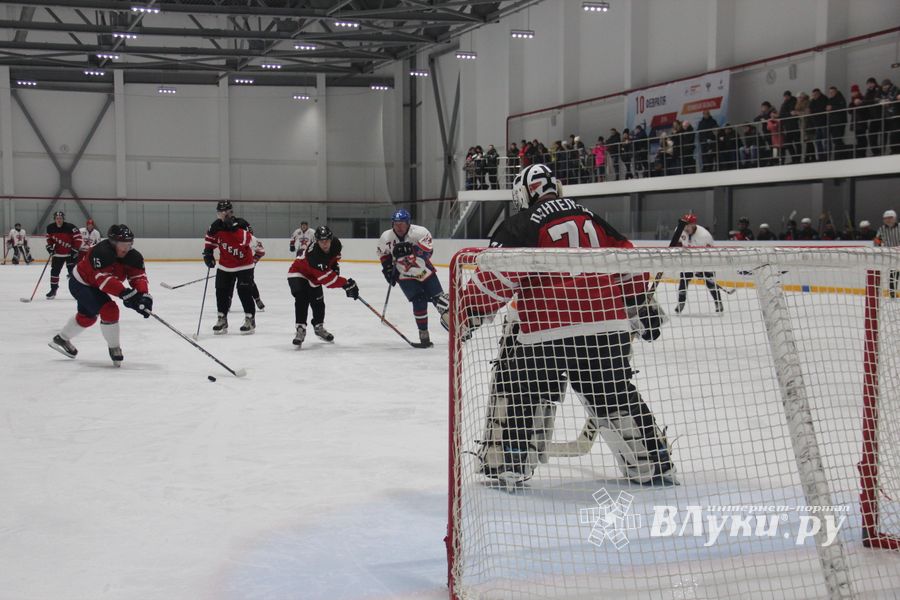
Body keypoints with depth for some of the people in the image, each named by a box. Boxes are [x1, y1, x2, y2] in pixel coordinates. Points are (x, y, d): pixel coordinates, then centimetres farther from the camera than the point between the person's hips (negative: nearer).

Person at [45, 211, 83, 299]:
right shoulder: (50, 228, -6)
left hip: (71, 253, -4)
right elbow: (49, 237, 13)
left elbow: (78, 238, -17)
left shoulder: (70, 227, -21)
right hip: (58, 253, 4)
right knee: (54, 271, 3)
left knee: (73, 272, -7)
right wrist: (50, 246, 0)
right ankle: (53, 290, 15)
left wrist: (75, 250, -18)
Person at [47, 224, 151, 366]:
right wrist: (125, 293, -57)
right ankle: (114, 348, -6)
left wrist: (144, 295, -43)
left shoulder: (133, 256, -17)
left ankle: (61, 339, 50)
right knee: (109, 310, -23)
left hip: (93, 286, 9)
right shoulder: (101, 252, -38)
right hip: (81, 284, -9)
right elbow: (104, 279, -47)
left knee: (87, 316, 27)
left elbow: (139, 276, -23)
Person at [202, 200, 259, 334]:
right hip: (225, 266, 5)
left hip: (244, 265, -5)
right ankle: (222, 320, 19)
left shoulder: (241, 224, -21)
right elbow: (210, 238, 14)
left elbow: (251, 242, -35)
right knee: (222, 292, 5)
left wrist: (235, 228, -40)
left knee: (244, 292, -9)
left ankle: (250, 320, 4)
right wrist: (207, 253, 4)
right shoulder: (216, 226, -6)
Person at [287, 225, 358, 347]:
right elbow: (326, 278, -43)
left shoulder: (336, 244, -19)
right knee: (302, 300, -26)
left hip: (313, 278, 7)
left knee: (318, 304, 13)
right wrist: (346, 284, -44)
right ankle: (300, 329, -24)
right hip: (298, 274, -7)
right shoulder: (313, 254, -41)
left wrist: (335, 266, -5)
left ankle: (318, 327, 36)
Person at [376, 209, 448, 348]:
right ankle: (423, 334, -3)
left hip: (426, 272, 0)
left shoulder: (419, 232, -24)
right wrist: (388, 269, -1)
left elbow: (428, 250, -36)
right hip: (405, 277, 1)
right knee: (419, 302, -17)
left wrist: (409, 249, -45)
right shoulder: (386, 237, -13)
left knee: (439, 300, 2)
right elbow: (383, 254, 7)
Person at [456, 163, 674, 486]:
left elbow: (496, 276, -11)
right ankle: (654, 464, 25)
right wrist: (641, 305, 30)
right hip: (608, 326, 5)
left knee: (519, 393, 10)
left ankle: (508, 467, 7)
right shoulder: (592, 220, 16)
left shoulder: (521, 225, -1)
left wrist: (469, 311, -2)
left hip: (547, 330, -5)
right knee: (616, 396, 19)